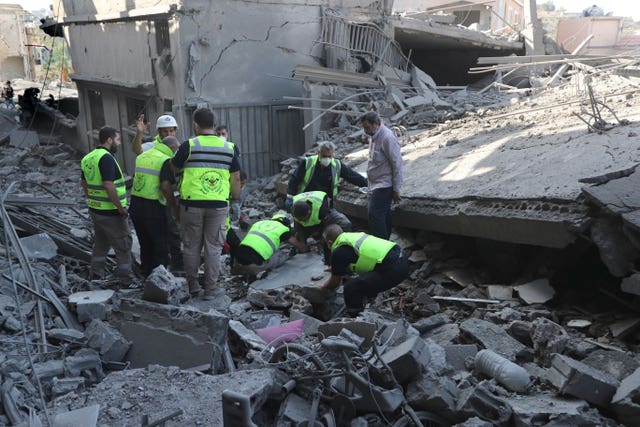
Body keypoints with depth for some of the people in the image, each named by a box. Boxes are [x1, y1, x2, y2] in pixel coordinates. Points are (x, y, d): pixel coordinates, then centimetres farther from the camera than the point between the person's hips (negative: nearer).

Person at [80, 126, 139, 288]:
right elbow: (108, 186, -27)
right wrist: (121, 208, -20)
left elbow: (83, 182, 19)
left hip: (95, 209, 9)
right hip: (110, 212, -9)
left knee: (101, 244, 21)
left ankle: (96, 276, 29)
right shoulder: (106, 158, -20)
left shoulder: (88, 158, 9)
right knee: (123, 245, 0)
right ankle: (127, 279, 6)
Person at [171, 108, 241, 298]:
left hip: (191, 204, -1)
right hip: (218, 205, 2)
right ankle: (210, 288, 13)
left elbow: (174, 168, 8)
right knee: (213, 247, 9)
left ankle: (193, 285, 23)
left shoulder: (189, 145, -5)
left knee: (192, 246, 13)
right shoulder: (229, 147, 3)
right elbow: (236, 178, 5)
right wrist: (236, 199, 17)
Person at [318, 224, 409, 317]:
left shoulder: (339, 252, 0)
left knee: (351, 288, -3)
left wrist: (325, 287, 36)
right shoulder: (355, 236, 24)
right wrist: (336, 269, 59)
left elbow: (335, 282, 16)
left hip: (393, 270, -10)